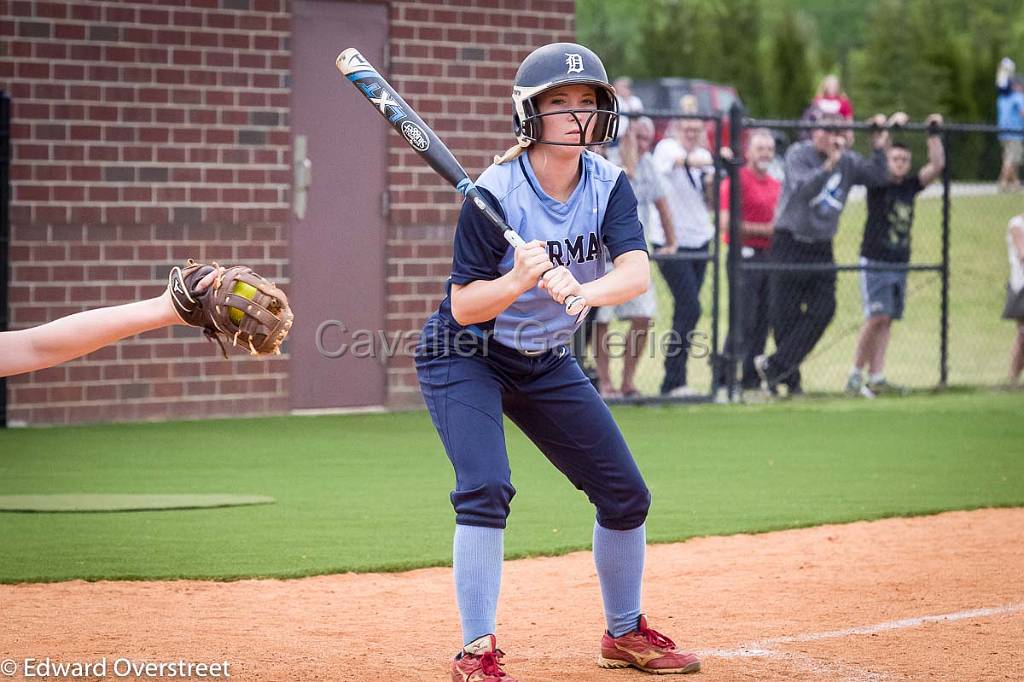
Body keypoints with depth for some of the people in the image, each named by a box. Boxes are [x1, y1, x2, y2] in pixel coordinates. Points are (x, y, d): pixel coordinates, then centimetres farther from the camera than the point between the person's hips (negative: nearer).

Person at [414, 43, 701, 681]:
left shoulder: (608, 185, -11)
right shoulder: (496, 195, -24)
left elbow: (637, 273, -28)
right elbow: (463, 305, -24)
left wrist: (581, 290, -48)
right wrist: (519, 280, -43)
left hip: (547, 364, 5)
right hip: (466, 359, -5)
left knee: (626, 495, 6)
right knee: (487, 489, -25)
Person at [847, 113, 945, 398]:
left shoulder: (910, 186, 10)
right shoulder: (878, 184, -3)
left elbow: (937, 165, 6)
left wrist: (933, 133, -1)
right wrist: (891, 126, -22)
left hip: (900, 263, 6)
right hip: (875, 261, -6)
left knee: (886, 320, 3)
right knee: (877, 317, -14)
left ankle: (876, 378, 3)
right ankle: (855, 376, -7)